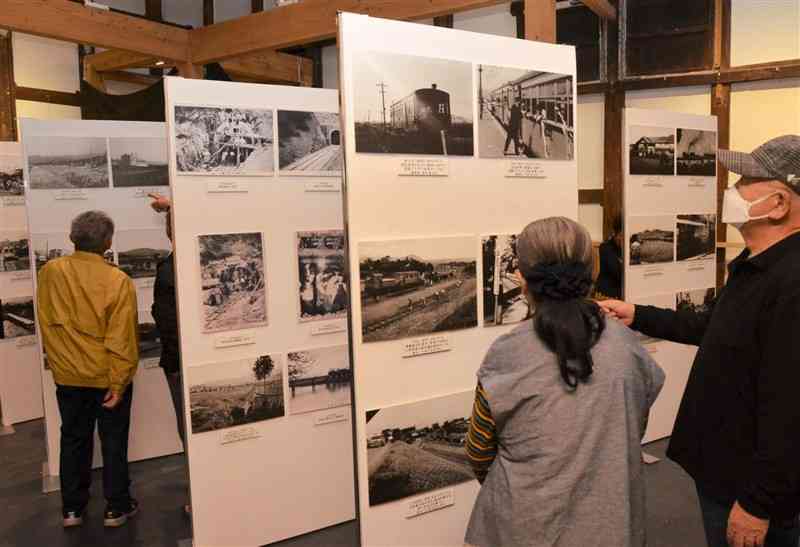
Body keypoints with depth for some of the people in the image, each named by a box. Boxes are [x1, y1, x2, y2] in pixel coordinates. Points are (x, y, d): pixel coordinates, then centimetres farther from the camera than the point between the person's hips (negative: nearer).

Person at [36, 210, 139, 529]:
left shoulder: (50, 272, -7)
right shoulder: (118, 280, -19)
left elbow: (46, 323, 4)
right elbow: (121, 339, -19)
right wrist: (118, 383, -12)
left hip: (67, 375, 3)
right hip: (108, 377, -3)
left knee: (73, 440, 18)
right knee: (113, 442, 11)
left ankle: (72, 508, 29)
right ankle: (117, 508, 22)